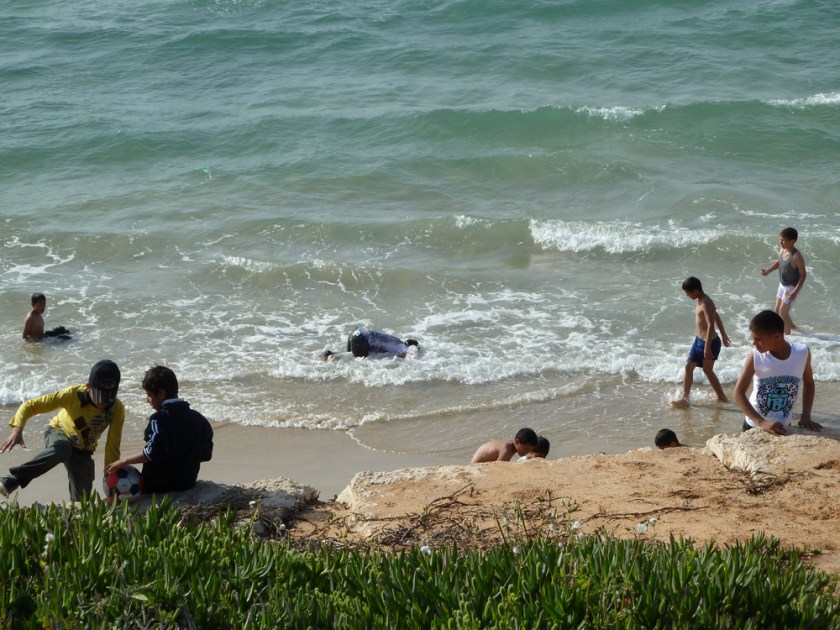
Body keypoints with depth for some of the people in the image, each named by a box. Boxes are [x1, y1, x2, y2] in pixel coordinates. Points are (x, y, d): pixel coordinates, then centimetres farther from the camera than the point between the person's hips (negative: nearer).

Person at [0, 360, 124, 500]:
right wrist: (17, 430, -43)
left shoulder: (117, 410, -25)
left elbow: (113, 447, -18)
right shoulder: (73, 394, -31)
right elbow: (30, 405, -27)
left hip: (83, 451, 3)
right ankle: (12, 480, -37)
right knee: (61, 450, -39)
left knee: (82, 498, -11)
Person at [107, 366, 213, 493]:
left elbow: (152, 453, -26)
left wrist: (124, 461, -17)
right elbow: (206, 454, 10)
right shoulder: (198, 418, 4)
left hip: (157, 486, -7)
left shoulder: (159, 419, -16)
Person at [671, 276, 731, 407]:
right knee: (689, 366, 8)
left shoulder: (705, 304, -23)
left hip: (710, 342, -10)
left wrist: (707, 347, -35)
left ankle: (721, 397, 18)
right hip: (699, 340, 10)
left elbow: (711, 325, -30)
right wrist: (724, 335, 28)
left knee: (707, 370, 3)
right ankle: (685, 398, 12)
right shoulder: (701, 301, 8)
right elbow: (717, 317, 19)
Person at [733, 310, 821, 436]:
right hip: (754, 425, -2)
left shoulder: (803, 353, -14)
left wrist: (806, 417, -7)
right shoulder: (755, 356, -19)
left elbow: (808, 383, 4)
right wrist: (761, 422, -30)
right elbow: (739, 393, -19)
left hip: (782, 427, 2)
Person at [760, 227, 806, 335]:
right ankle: (792, 327, 41)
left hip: (792, 287, -8)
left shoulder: (796, 257, -30)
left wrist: (795, 292, -27)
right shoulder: (782, 249, -8)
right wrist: (768, 271, -3)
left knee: (783, 312, -4)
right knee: (778, 310, 19)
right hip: (782, 284, 8)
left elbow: (803, 275, -23)